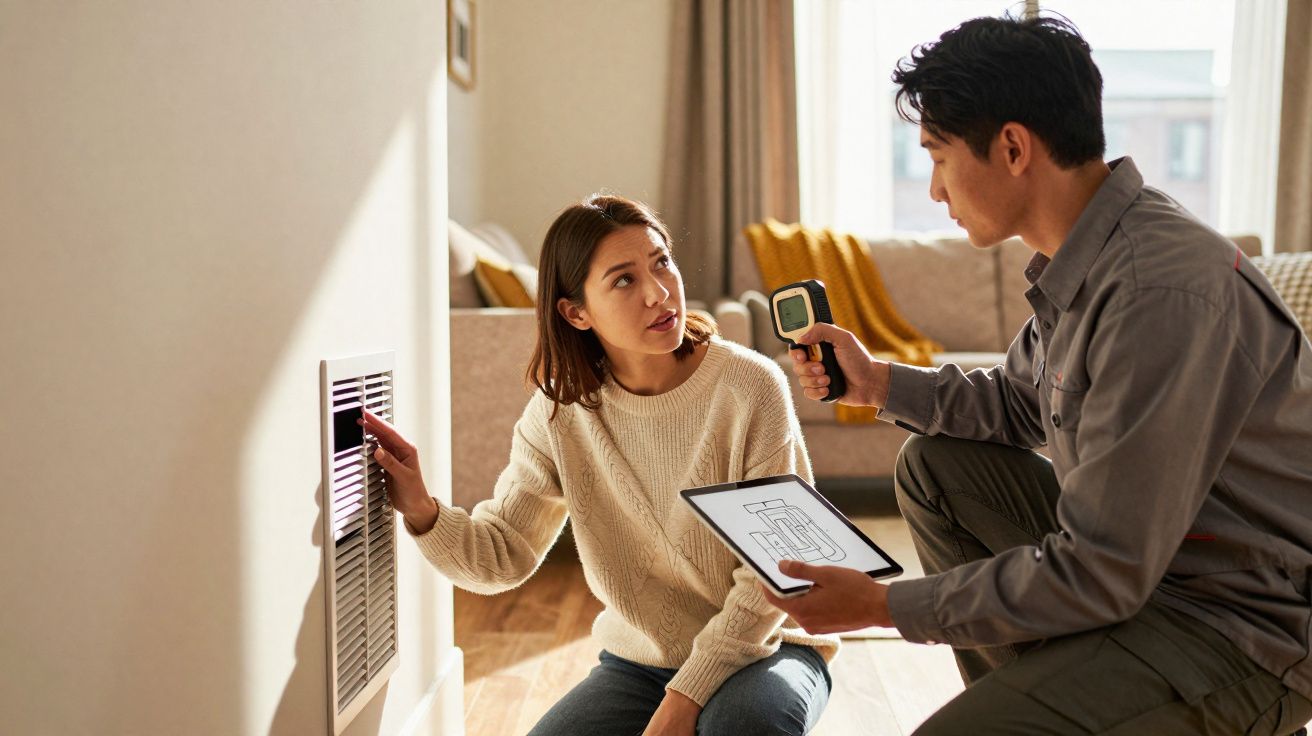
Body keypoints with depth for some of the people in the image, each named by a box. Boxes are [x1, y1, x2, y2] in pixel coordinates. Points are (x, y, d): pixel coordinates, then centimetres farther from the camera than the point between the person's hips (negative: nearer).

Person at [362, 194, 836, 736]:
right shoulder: (560, 409, -6)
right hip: (637, 660, 4)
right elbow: (504, 557, -5)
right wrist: (422, 512, -25)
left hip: (762, 648, -3)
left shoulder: (750, 386, -18)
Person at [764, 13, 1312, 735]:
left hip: (1245, 629, -9)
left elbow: (1099, 577, -27)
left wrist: (885, 606, -19)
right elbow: (1017, 401, 18)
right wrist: (877, 381, 5)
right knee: (932, 465, 11)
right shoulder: (1081, 257, 1)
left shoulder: (1162, 291, -29)